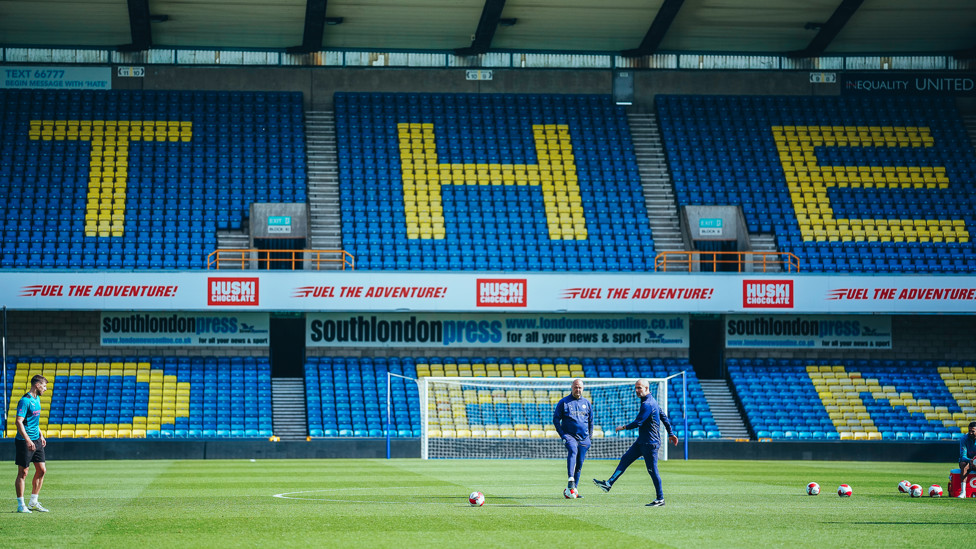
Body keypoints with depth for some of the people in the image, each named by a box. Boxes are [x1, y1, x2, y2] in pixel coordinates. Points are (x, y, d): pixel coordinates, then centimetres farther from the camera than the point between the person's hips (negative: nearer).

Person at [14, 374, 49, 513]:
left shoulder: (37, 399, 13)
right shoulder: (25, 401, -16)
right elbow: (19, 421, -22)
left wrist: (41, 435, 22)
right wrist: (27, 440, -28)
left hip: (36, 440, 9)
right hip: (24, 441, -9)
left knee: (41, 470, 8)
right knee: (23, 473, -2)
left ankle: (33, 502, 18)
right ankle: (21, 505, 4)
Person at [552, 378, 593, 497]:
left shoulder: (586, 403, 14)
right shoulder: (563, 402, 3)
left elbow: (591, 421, 23)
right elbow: (556, 419, 4)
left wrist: (588, 436, 16)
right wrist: (562, 435, -4)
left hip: (583, 438, 4)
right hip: (569, 435, -4)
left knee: (579, 464, 4)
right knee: (573, 451, -33)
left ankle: (574, 489, 12)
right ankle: (571, 479, -46)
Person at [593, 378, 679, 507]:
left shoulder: (647, 405, -19)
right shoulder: (652, 401, 14)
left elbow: (638, 423, -22)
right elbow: (664, 417, 20)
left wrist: (623, 427, -6)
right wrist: (671, 434, 25)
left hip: (650, 443, -10)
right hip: (642, 441, 10)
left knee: (652, 470, -6)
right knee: (625, 459, 8)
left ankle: (660, 499, 0)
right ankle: (609, 484, 7)